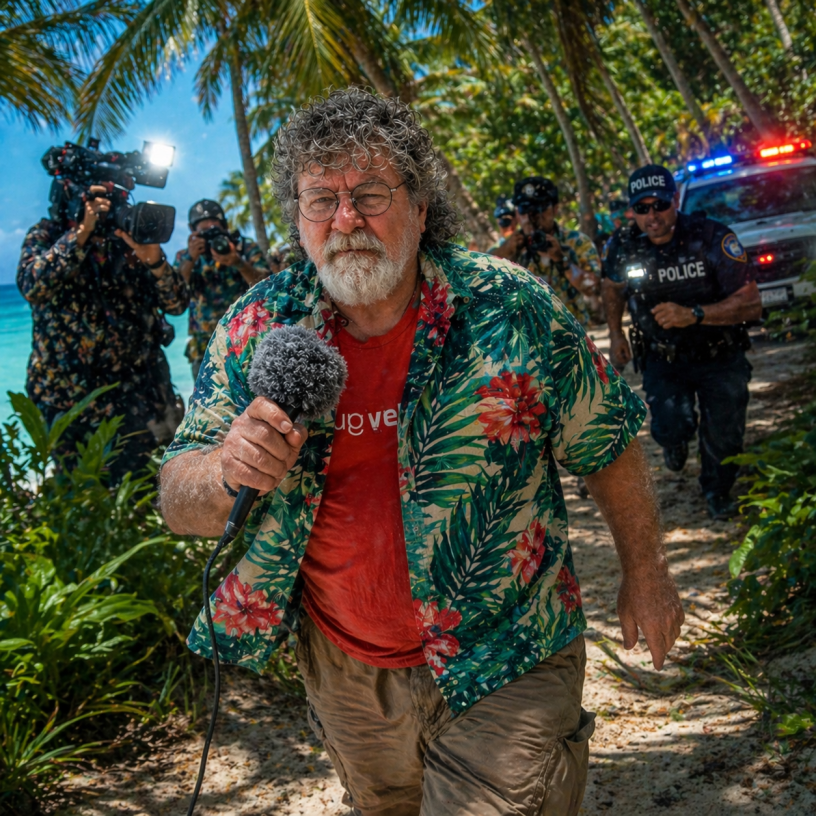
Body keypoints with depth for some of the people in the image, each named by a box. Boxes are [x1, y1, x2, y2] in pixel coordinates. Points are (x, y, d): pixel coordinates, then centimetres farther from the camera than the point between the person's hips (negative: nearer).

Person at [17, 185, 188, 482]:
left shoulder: (133, 236, 4)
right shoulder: (46, 235, 1)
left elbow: (176, 304, -3)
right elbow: (32, 287, -21)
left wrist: (154, 260, -21)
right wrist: (82, 231, -24)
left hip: (140, 388, 1)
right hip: (70, 391, -1)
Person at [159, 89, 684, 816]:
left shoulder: (512, 310, -15)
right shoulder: (256, 330, -9)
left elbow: (609, 444, -2)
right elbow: (178, 506, -8)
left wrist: (646, 575, 5)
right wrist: (226, 471, -30)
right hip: (344, 669, 4)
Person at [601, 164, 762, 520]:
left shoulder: (713, 237, -22)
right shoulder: (623, 247, -11)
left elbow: (751, 304, -24)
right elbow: (612, 287, 14)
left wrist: (694, 315, -36)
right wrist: (615, 334, 8)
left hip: (720, 357, -1)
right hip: (662, 360, 1)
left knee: (724, 435, -1)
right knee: (671, 427, -18)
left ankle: (717, 491, 33)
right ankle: (676, 440, 24)